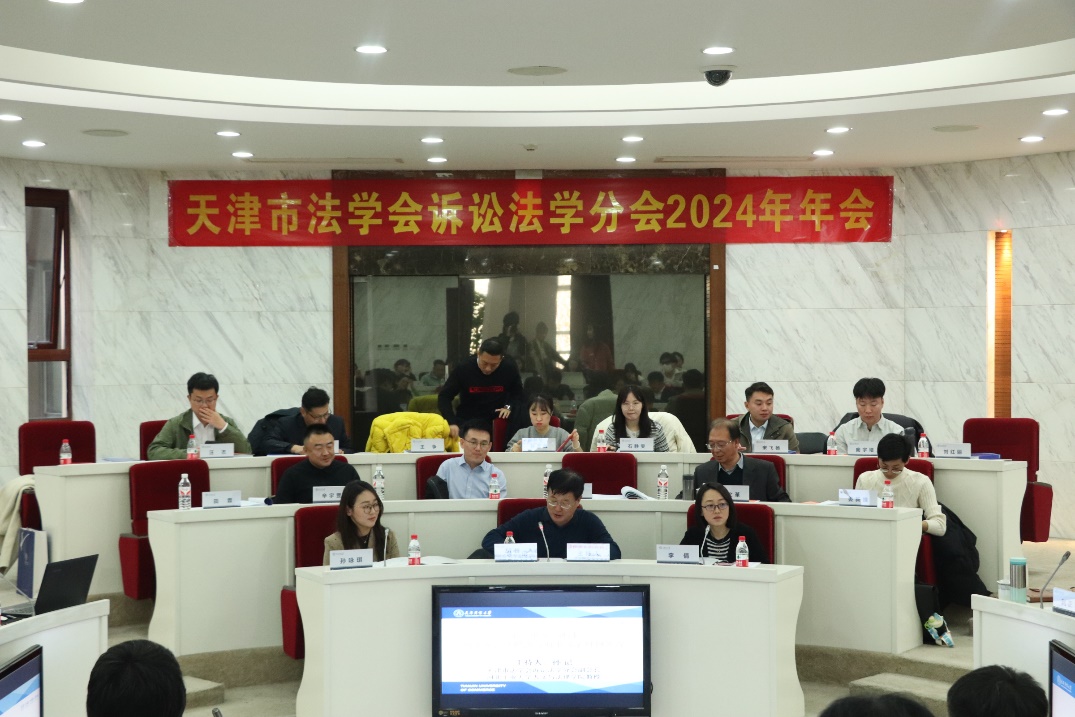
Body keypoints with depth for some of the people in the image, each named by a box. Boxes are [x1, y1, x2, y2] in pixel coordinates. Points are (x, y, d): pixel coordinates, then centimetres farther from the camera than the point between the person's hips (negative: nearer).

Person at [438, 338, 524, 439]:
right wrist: (452, 422, -24)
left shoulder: (509, 369, -8)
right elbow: (444, 397, -9)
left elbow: (518, 394, 10)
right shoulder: (463, 368, -12)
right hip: (468, 422, -1)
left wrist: (508, 407, -11)